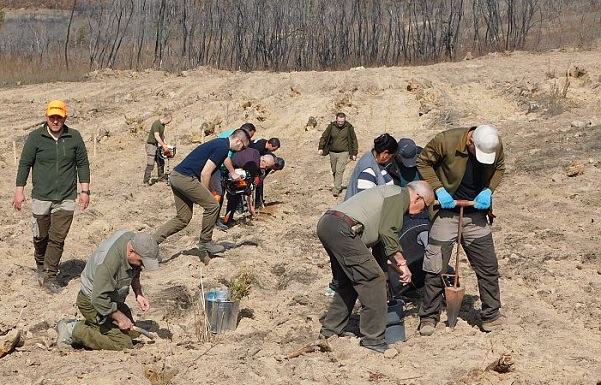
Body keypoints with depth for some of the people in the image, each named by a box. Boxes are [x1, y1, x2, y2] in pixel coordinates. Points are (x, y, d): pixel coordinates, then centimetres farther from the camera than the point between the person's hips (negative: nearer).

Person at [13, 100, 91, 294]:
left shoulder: (74, 137, 1)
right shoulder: (35, 137, -3)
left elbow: (83, 164, 8)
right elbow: (24, 164, 2)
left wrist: (85, 191, 4)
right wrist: (19, 190, -1)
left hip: (66, 198, 0)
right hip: (41, 197, 0)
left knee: (58, 239, -3)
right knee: (41, 236, 11)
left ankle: (50, 276, 5)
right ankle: (40, 265, 39)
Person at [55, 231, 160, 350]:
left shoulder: (133, 238, -11)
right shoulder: (108, 262, -38)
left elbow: (134, 272, 10)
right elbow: (100, 300, -32)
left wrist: (139, 294, -2)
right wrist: (120, 318, -20)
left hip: (112, 299, 9)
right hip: (92, 303, -9)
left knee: (131, 333, 15)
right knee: (123, 343, -15)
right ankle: (74, 331, -6)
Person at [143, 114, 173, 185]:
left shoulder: (163, 125, 9)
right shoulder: (156, 124, -20)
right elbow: (156, 136, -25)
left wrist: (164, 143, 2)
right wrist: (164, 145, -25)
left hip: (156, 145, 9)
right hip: (151, 145, -9)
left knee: (161, 162, 15)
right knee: (150, 164, -11)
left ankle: (161, 177, 29)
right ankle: (146, 181, -7)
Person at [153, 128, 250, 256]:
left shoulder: (219, 143, 19)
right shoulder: (223, 148, -12)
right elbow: (205, 173, -15)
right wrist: (205, 196, -3)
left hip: (176, 177, 10)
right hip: (185, 178, -10)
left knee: (183, 219, 11)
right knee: (212, 205, -2)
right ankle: (205, 243, 8)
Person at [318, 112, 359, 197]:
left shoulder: (349, 127, -7)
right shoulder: (331, 126, -3)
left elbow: (354, 141, 2)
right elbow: (324, 137, 7)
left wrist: (354, 153, 2)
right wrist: (321, 148, -2)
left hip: (343, 153, -3)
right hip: (332, 152, 3)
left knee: (339, 171, -14)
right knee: (334, 171, 12)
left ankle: (336, 190, -14)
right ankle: (338, 186, 32)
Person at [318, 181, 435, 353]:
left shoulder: (389, 193, 29)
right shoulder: (399, 195, -1)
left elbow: (380, 236, 35)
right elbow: (387, 232, -13)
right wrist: (402, 263, -9)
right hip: (341, 229, -11)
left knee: (349, 282, 23)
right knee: (373, 279, -6)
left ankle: (330, 330, 28)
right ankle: (372, 338, -2)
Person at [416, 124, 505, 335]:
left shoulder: (495, 146, -11)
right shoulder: (446, 141, -23)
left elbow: (499, 169, 8)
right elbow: (423, 162, -9)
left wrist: (488, 190, -10)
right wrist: (439, 189, -19)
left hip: (476, 215, 3)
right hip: (447, 213, -3)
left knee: (488, 268, 7)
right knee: (435, 270, 1)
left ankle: (491, 316, 20)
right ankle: (429, 318, 14)